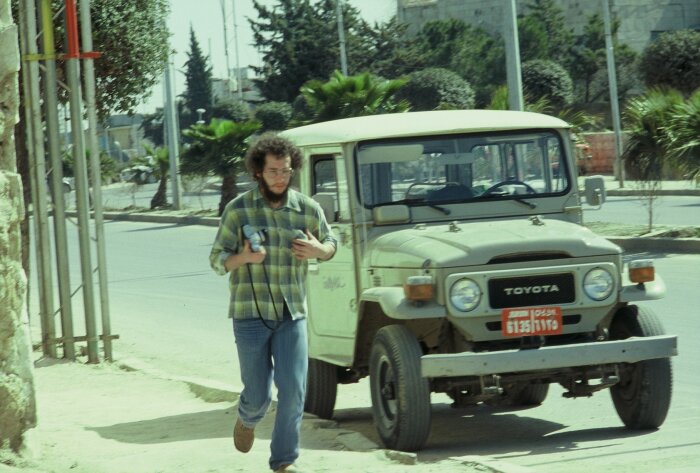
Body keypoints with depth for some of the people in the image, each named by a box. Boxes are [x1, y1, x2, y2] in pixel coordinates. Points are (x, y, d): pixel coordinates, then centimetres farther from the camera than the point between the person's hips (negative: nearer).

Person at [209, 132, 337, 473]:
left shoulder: (308, 209, 3)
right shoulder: (238, 210, -3)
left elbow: (331, 245, 18)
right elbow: (217, 259, 1)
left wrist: (318, 250, -6)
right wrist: (243, 258, -20)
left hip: (292, 314, 2)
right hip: (250, 314, -2)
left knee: (293, 390, -7)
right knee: (258, 394, 2)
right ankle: (247, 419, 38)